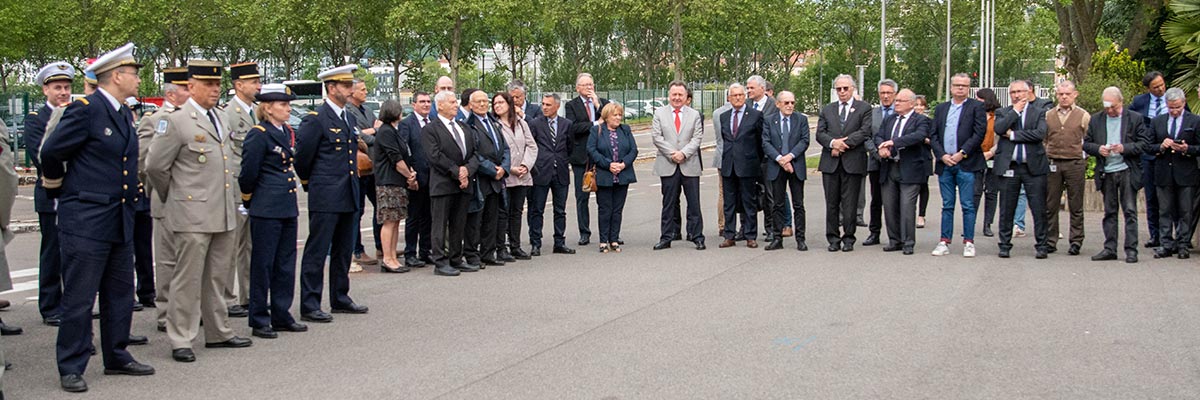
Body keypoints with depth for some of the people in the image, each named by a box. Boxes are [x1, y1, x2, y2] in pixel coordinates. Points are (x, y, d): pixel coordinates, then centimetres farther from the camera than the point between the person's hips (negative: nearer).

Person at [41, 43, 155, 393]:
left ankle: (117, 357, 27)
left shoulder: (125, 114, 12)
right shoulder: (85, 109, -14)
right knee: (79, 298, 0)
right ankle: (71, 368, 9)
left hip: (119, 220, 8)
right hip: (86, 221, -8)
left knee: (120, 294, 15)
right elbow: (51, 153, -11)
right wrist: (59, 187, 3)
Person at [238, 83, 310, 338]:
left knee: (286, 263, 12)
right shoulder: (259, 135, -12)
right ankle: (259, 321, 8)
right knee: (263, 264, 0)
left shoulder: (287, 133, 12)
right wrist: (249, 201, 1)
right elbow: (248, 174, -11)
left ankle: (282, 316, 21)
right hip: (266, 211, -8)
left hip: (288, 208, 8)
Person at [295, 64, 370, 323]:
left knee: (343, 251, 16)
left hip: (348, 196, 8)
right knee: (317, 252, -3)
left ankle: (340, 299, 26)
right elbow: (301, 157, -8)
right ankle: (309, 306, 1)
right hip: (325, 198, -8)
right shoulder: (316, 120, -12)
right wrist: (310, 183, 4)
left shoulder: (348, 117, 14)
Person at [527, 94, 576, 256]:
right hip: (541, 173, -3)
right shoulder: (535, 124, 0)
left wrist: (566, 162, 9)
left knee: (560, 211, 8)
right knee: (536, 210, 1)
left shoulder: (566, 124, 8)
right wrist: (533, 165, -6)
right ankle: (535, 244, 6)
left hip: (561, 173, 3)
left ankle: (560, 243, 15)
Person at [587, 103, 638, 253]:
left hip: (623, 177, 3)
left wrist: (623, 164, -11)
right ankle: (604, 241, 7)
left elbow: (633, 150, 5)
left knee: (618, 209, 6)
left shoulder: (625, 130, 11)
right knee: (604, 209, 0)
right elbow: (592, 150, -8)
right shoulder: (596, 131, 0)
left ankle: (614, 240, 14)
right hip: (603, 177, -3)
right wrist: (608, 164, -16)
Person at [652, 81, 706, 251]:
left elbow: (697, 138, 1)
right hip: (668, 166, 0)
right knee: (669, 203, 4)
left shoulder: (694, 114, 9)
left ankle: (697, 237, 7)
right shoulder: (659, 113, 7)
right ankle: (666, 237, 10)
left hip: (690, 165, 0)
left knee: (694, 203, 1)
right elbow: (656, 137, -1)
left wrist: (683, 153, -13)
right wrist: (672, 153, -11)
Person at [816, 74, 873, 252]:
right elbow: (820, 133, 7)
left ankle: (848, 239, 8)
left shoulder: (864, 108, 5)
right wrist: (833, 143, -14)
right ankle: (833, 239, 12)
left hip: (853, 163, -3)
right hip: (830, 163, 3)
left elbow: (864, 132, -7)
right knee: (832, 203, 5)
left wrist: (843, 144, -13)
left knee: (849, 204, 0)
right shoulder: (827, 109, 16)